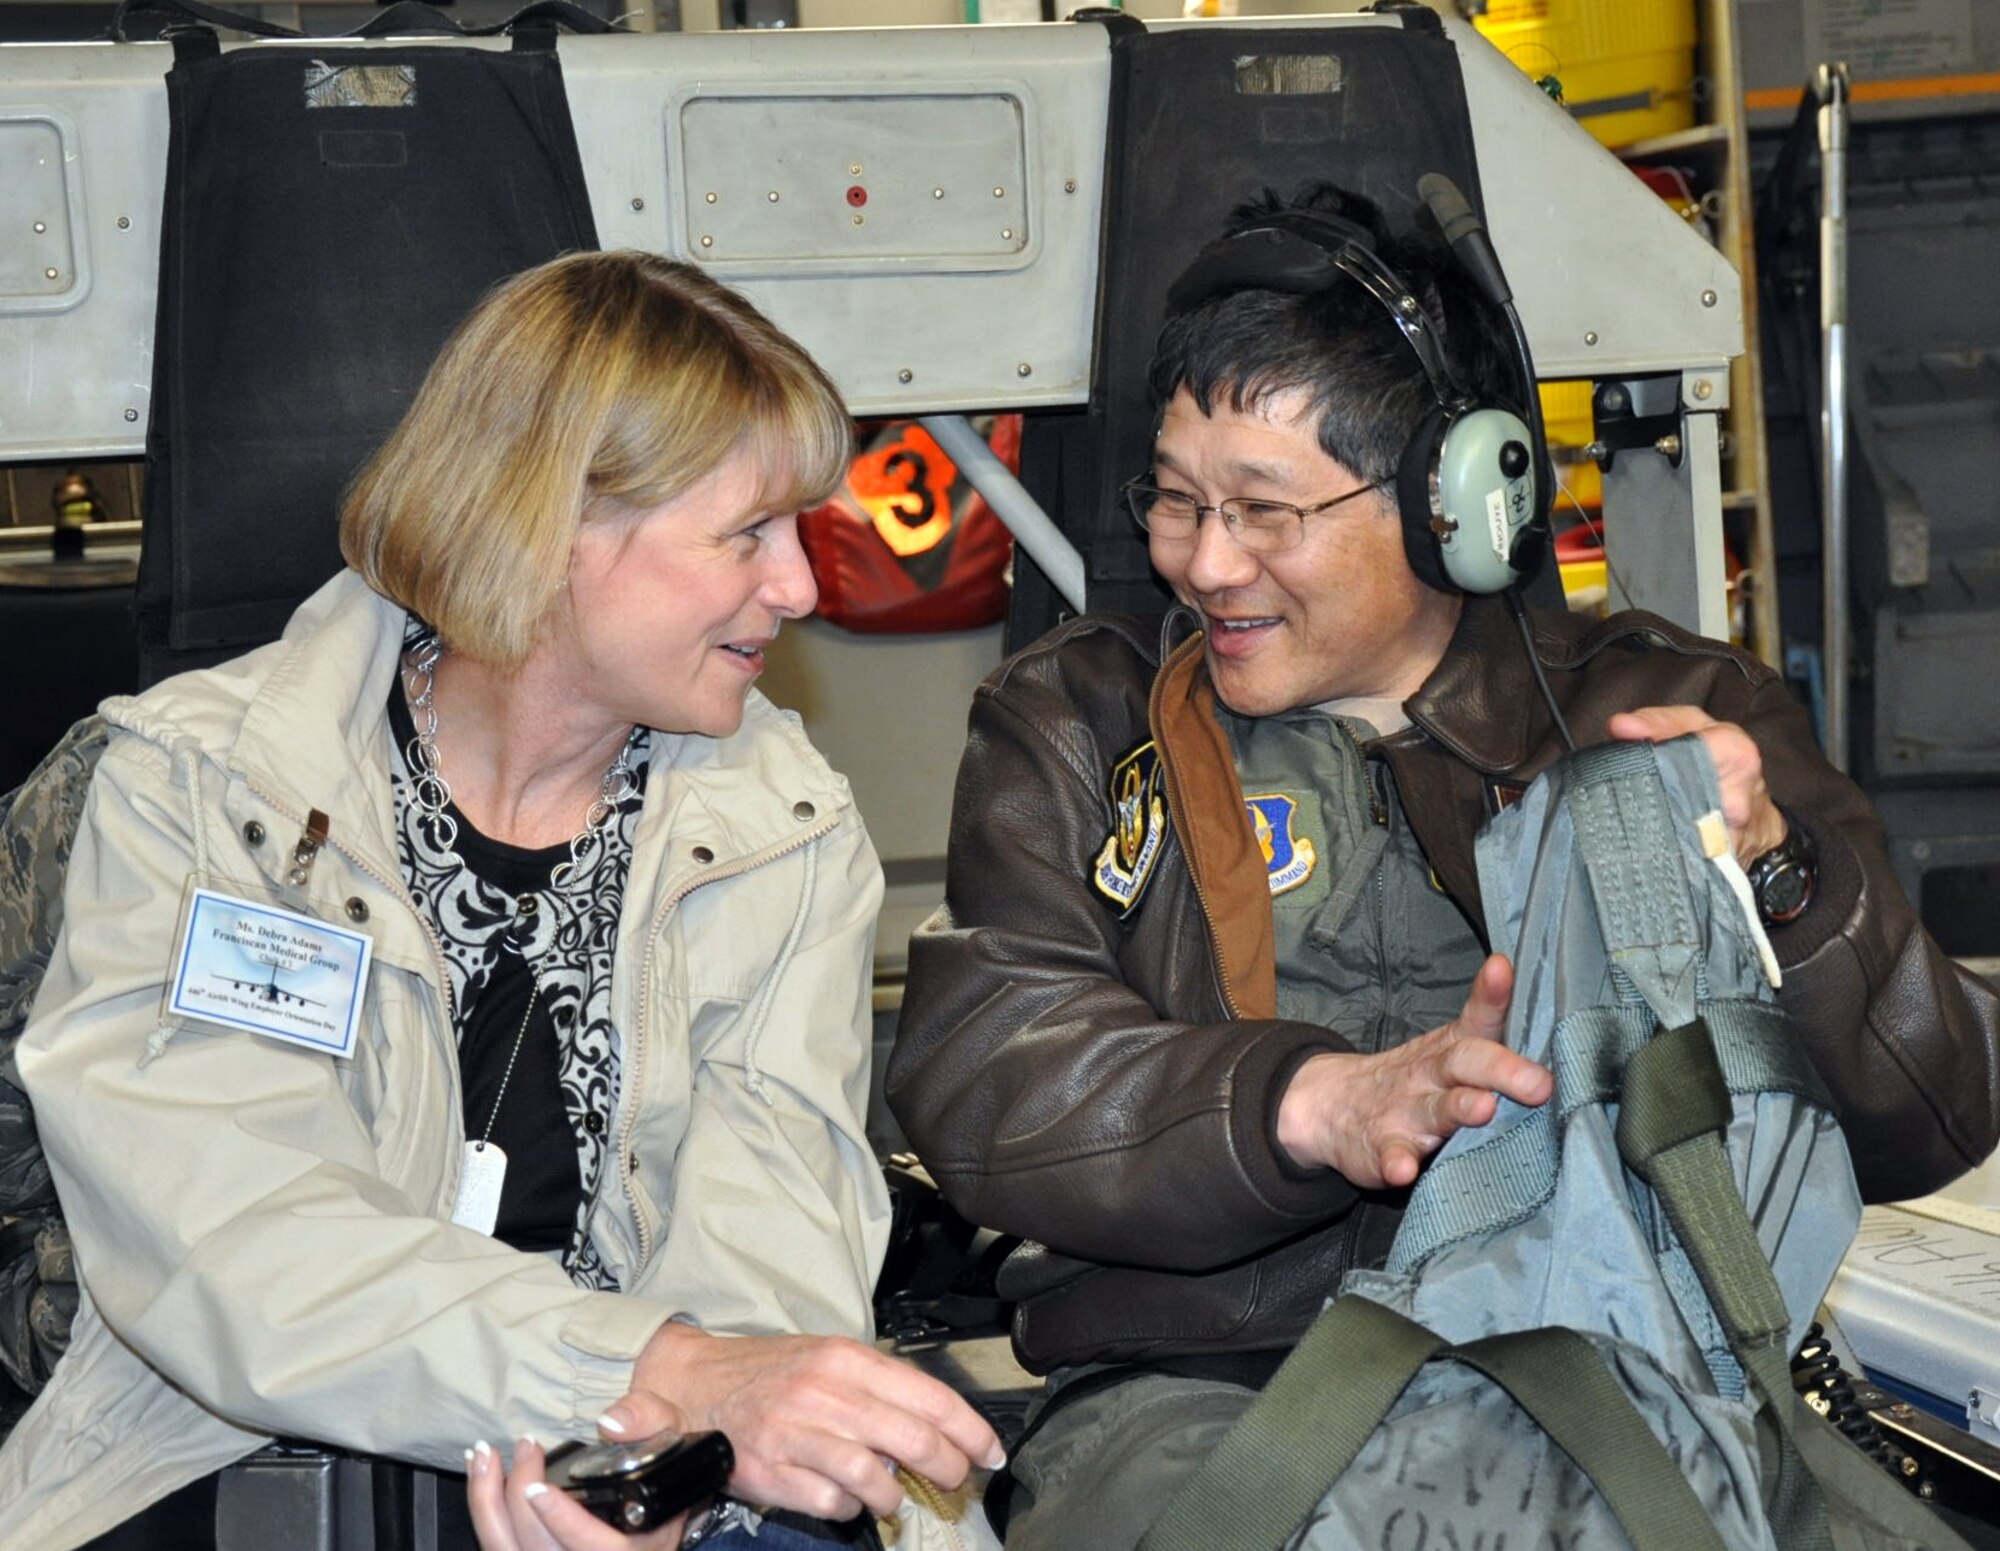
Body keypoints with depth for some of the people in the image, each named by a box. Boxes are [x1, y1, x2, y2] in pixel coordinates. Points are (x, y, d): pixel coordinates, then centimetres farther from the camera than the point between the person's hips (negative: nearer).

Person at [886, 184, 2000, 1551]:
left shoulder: (1671, 717, 13)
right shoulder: (1076, 726, 15)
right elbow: (977, 1068, -3)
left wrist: (1774, 880, -13)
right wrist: (1320, 1104, -19)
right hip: (1209, 1385, 0)